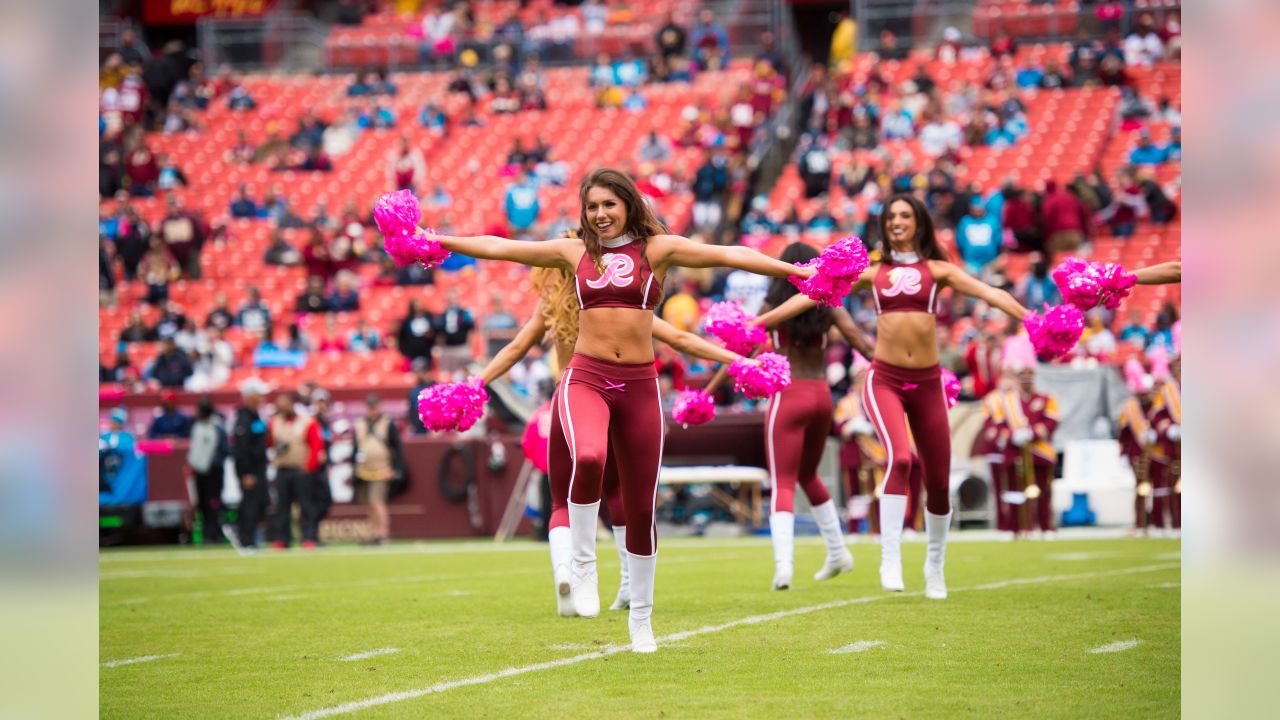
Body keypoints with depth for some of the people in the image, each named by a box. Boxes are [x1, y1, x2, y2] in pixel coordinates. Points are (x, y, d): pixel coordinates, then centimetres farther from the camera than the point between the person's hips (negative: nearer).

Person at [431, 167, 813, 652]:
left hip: (639, 385, 1)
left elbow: (727, 255, -4)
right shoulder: (574, 253, 10)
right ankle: (582, 564, -12)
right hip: (586, 379, 0)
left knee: (641, 507, 6)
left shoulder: (658, 249, 5)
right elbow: (498, 247, 14)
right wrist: (439, 242, 11)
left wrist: (795, 270, -11)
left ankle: (641, 616, 23)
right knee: (588, 458, -33)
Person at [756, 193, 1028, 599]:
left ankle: (935, 566, 28)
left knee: (939, 480, 7)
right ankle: (890, 560, -23)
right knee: (900, 460, -26)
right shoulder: (873, 273, 10)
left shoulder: (937, 270, 8)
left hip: (926, 382, 2)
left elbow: (988, 293, -2)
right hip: (885, 380, -2)